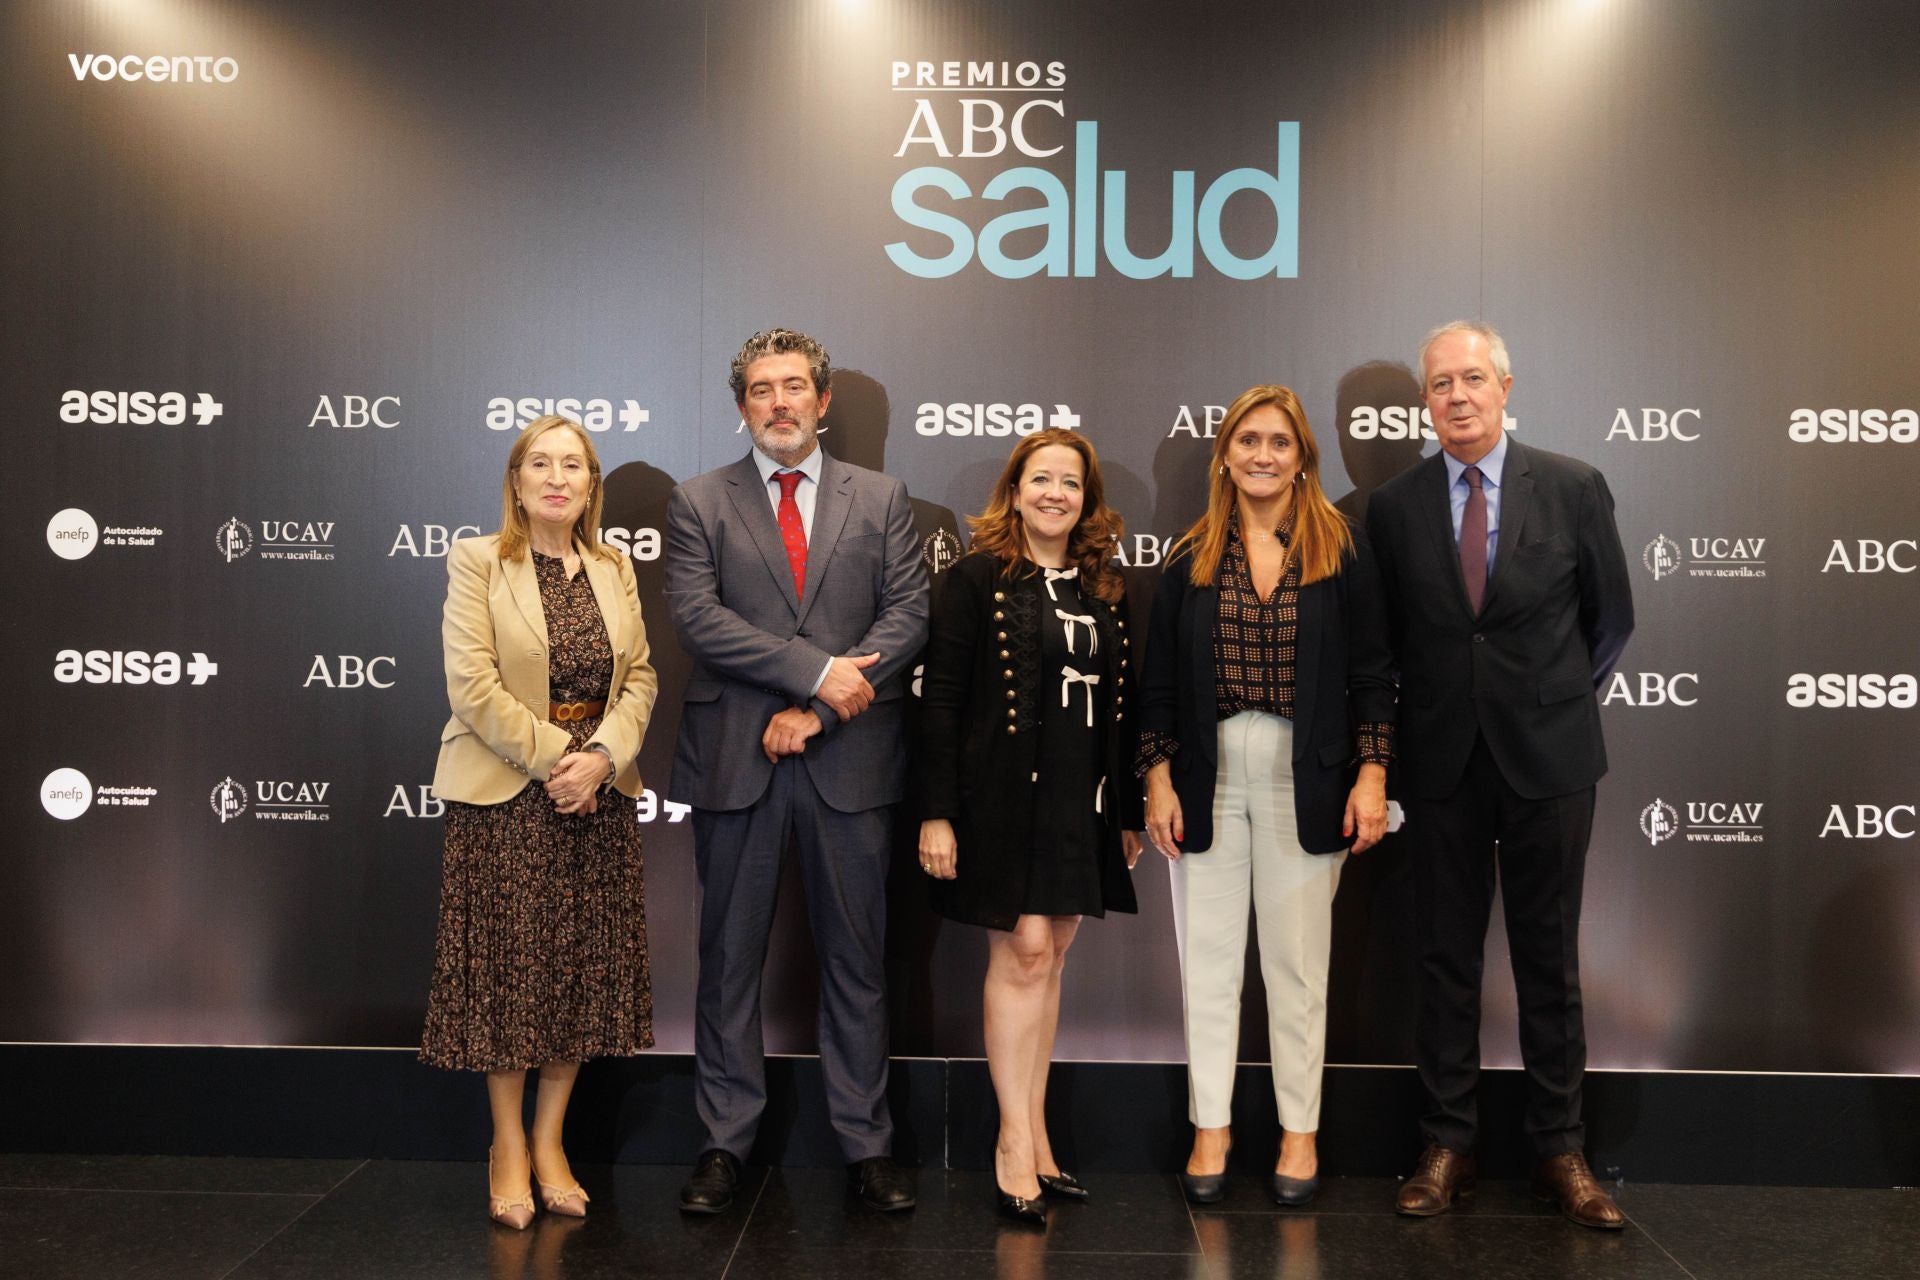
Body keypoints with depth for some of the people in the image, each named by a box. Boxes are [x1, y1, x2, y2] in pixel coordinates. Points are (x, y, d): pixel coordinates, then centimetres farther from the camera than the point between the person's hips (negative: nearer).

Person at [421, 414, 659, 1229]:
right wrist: (553, 759, -15)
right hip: (506, 792, -4)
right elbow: (473, 686, -12)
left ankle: (550, 1140, 22)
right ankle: (507, 1145, 20)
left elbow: (640, 678, 5)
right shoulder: (476, 562, -3)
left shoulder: (615, 569, 10)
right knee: (510, 966, 3)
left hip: (597, 794, 4)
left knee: (585, 968, 7)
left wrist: (601, 757, -11)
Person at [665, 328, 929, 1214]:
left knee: (856, 958, 8)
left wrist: (812, 711, -10)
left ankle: (867, 1143, 20)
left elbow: (908, 615, -1)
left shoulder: (882, 499, 9)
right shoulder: (699, 503, 6)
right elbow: (698, 618, -7)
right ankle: (725, 1142, 22)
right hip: (734, 763, 0)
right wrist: (818, 670, -15)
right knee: (729, 959, 8)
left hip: (849, 760, 1)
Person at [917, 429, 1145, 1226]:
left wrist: (1129, 812, 12)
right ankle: (1015, 1143, 8)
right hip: (1005, 795, -5)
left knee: (1050, 958, 10)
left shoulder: (1105, 588, 10)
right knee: (1022, 953, -4)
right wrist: (937, 813, -13)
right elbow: (940, 700, -8)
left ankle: (1033, 1135, 21)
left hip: (1082, 801, 5)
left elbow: (1121, 706, 13)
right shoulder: (979, 577, -4)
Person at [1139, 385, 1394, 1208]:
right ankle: (1210, 1129, 20)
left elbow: (1370, 676, 1)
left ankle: (1299, 1131, 22)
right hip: (1208, 778, 2)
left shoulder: (1341, 552, 2)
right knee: (1209, 957, 7)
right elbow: (1159, 683, 6)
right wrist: (1158, 782, 0)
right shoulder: (1190, 558, 6)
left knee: (1297, 960, 8)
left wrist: (1371, 778, -6)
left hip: (1304, 783, -1)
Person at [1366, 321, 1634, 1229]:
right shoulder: (1393, 506, 1)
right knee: (1446, 958, 8)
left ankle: (1560, 1151, 21)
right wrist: (1434, 706, 7)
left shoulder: (1574, 488, -2)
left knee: (1549, 959, 8)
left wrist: (1561, 702, 10)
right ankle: (1448, 1146, 19)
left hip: (1548, 757, -1)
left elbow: (1611, 618, 7)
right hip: (1442, 762, 1)